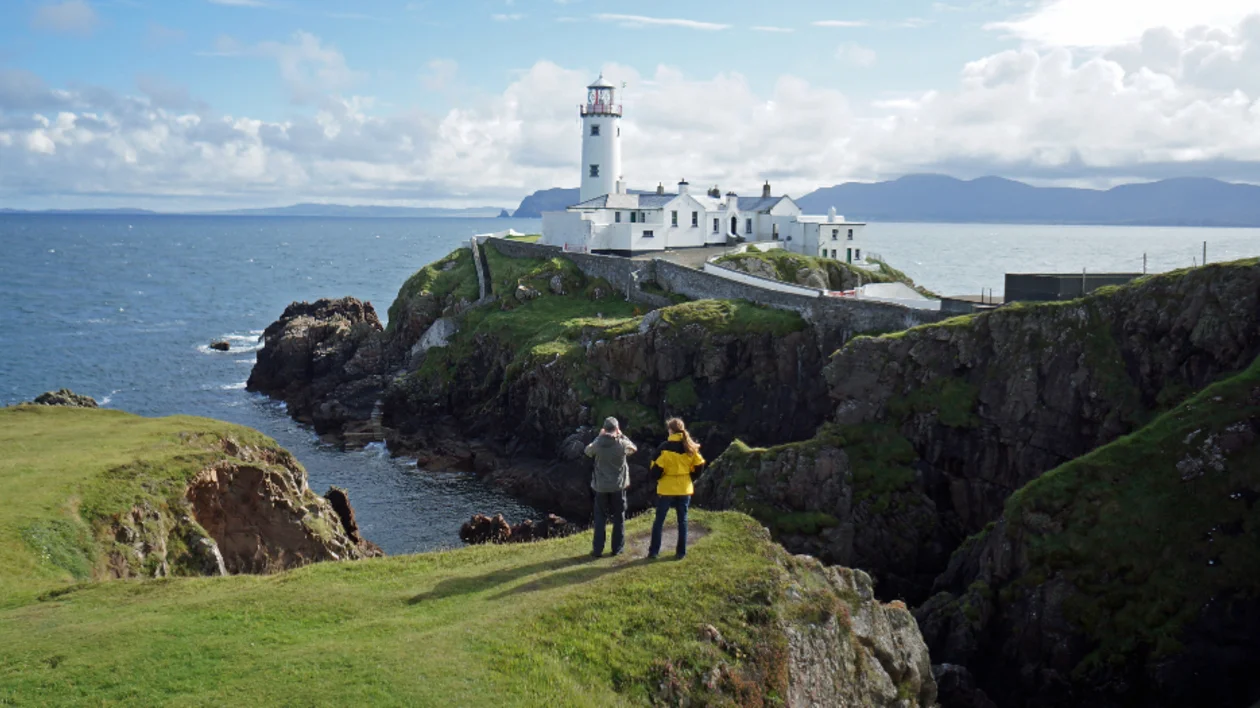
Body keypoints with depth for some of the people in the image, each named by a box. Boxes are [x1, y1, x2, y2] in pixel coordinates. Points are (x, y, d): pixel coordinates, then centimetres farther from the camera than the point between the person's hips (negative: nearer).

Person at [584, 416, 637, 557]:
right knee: (618, 518, 11)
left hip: (601, 486, 1)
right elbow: (634, 449, 10)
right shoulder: (622, 443, -13)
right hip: (618, 486, -1)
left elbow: (588, 451, 12)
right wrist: (622, 436, 14)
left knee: (600, 519, 9)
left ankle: (597, 549, 8)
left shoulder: (598, 444, -11)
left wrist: (598, 437, 15)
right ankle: (617, 548, 14)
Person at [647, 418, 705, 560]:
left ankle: (654, 551, 11)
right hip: (684, 489, 3)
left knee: (659, 520, 9)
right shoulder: (690, 447, -2)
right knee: (682, 520, 11)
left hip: (666, 489, -3)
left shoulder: (665, 447, -13)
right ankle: (681, 552, 12)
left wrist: (658, 478, 8)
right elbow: (698, 467, 3)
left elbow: (656, 468, -13)